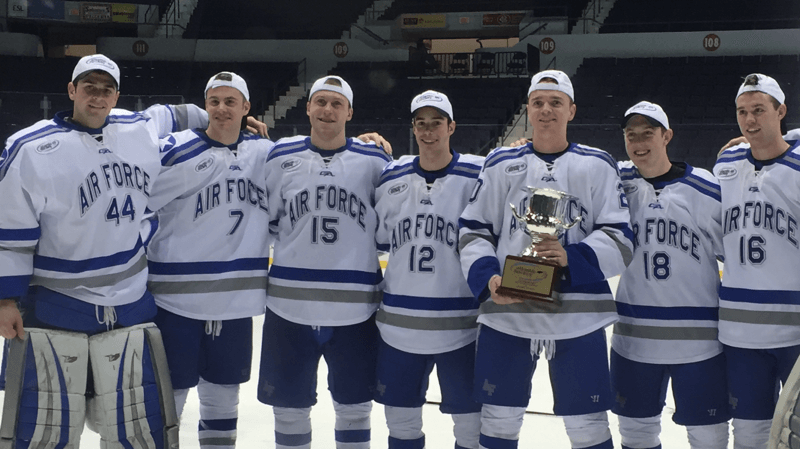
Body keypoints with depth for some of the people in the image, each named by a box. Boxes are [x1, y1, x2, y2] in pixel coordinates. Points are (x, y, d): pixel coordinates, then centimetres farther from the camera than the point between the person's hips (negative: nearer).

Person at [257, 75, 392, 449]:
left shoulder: (374, 160, 2)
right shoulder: (281, 156, 4)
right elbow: (265, 218, 13)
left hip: (355, 306, 0)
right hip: (290, 304, 1)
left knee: (354, 406, 12)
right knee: (289, 405, 11)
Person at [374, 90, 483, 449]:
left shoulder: (478, 175, -7)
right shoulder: (391, 177, 6)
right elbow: (375, 238, 17)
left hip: (461, 324, -4)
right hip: (400, 322, 4)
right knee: (401, 417, 15)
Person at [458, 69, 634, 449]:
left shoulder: (597, 165, 6)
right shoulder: (501, 164, 10)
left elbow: (619, 239, -1)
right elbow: (473, 230, 8)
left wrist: (573, 257, -19)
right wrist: (488, 277, -10)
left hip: (578, 315, -1)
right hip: (506, 311, 2)